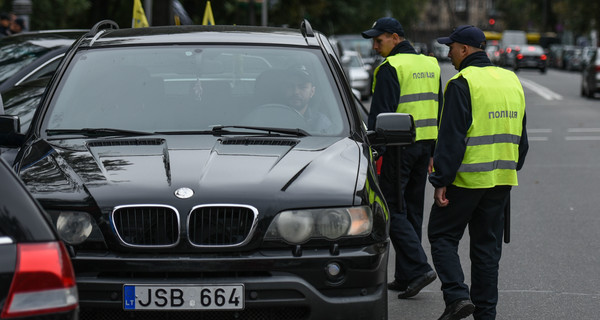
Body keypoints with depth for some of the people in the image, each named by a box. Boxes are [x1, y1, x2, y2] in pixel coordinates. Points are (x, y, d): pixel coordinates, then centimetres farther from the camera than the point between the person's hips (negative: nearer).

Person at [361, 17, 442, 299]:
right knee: (412, 210, 12)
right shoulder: (430, 65, 15)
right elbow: (438, 111, 18)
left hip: (399, 146, -8)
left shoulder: (390, 68, -11)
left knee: (392, 210, -4)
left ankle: (419, 267, -14)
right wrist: (433, 152, 21)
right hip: (424, 144, 8)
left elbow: (380, 114, -16)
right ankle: (405, 277, 15)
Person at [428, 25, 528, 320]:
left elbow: (451, 138, -17)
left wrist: (441, 181, -14)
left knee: (442, 235, 6)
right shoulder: (511, 80, 12)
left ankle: (457, 296, -9)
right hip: (501, 180, 7)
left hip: (466, 177, -7)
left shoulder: (462, 84, -13)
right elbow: (521, 137, 18)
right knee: (487, 244, 12)